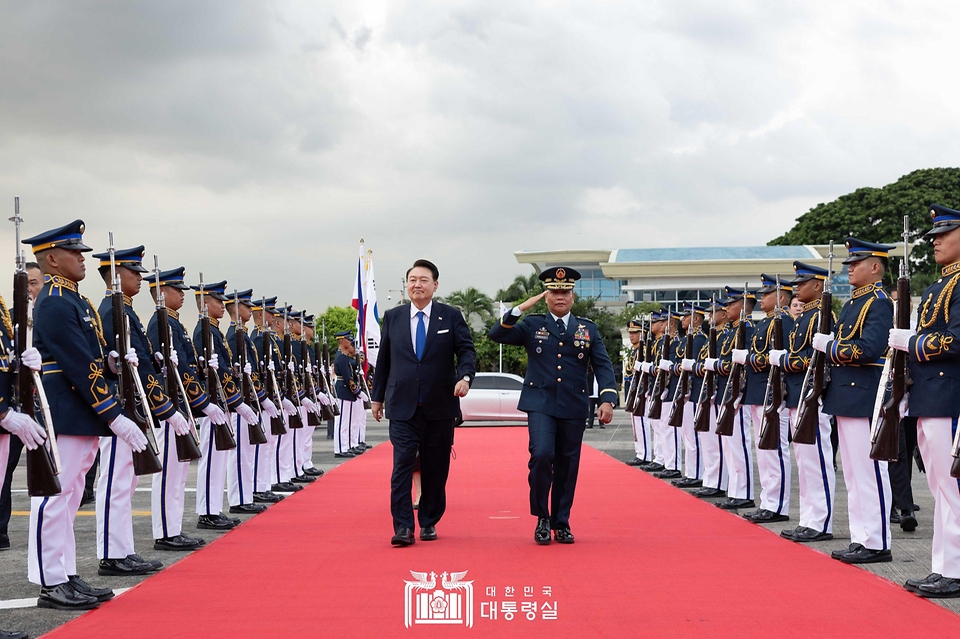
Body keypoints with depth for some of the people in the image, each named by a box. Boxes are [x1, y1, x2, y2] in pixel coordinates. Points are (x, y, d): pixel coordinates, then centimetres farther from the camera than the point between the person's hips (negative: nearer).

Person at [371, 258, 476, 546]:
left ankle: (429, 523, 18)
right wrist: (377, 396, 14)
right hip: (402, 406, 0)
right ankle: (403, 527, -9)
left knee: (436, 468, 6)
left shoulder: (451, 317, 3)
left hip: (440, 405, 0)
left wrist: (465, 376, -22)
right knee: (402, 465, -9)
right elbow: (383, 359, 13)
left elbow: (467, 350, -2)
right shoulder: (392, 317, 8)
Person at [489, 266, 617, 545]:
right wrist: (520, 309, -16)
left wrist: (607, 399, -11)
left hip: (573, 408, 2)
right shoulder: (532, 325, 6)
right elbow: (496, 335, -5)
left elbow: (603, 365, 3)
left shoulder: (588, 329, 9)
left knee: (567, 466, 7)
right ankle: (542, 518, -1)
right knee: (541, 455, -19)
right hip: (540, 404, -2)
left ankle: (561, 523, 21)